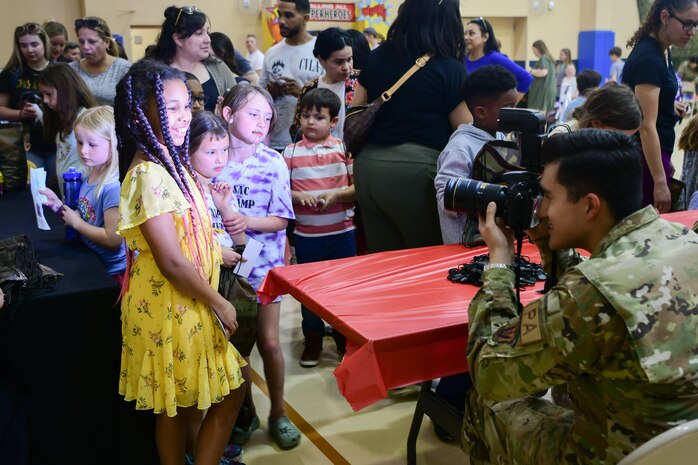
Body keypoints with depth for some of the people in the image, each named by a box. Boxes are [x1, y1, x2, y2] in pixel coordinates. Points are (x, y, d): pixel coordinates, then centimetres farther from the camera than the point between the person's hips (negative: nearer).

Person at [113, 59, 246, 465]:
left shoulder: (170, 162, 5)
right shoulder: (149, 175, -24)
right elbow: (172, 261, -25)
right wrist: (219, 303, -16)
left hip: (188, 302, 9)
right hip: (169, 306, -9)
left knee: (185, 403, 20)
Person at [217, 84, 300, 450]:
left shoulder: (273, 162, -8)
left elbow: (280, 220, -7)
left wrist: (247, 221, -23)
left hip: (263, 262, -1)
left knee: (269, 342, 4)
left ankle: (278, 413, 24)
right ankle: (244, 409, 33)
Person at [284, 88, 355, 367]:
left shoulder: (344, 149, -1)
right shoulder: (291, 153, 0)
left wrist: (337, 195, -19)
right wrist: (299, 197, -19)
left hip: (342, 232, 0)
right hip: (306, 235, 0)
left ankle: (344, 339, 29)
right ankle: (313, 340, 28)